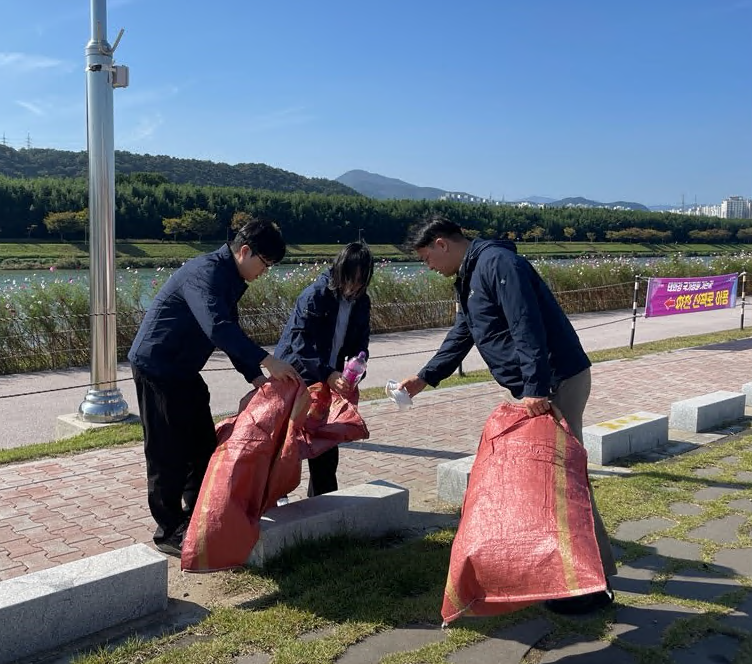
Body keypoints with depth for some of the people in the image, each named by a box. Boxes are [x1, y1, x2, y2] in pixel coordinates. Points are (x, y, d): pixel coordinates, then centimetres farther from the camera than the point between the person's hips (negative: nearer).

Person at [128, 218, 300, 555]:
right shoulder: (206, 272, -23)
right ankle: (169, 532, 11)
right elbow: (217, 327, -38)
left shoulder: (230, 278, 8)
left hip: (183, 370, 10)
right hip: (157, 367, -10)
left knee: (204, 444, 13)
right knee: (169, 452, -2)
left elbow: (230, 332, 14)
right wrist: (267, 361, -42)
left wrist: (256, 377, 5)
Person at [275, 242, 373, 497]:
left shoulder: (361, 302, 1)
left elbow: (360, 344, 2)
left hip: (329, 379, 6)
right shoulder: (314, 296, -19)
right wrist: (327, 374, -36)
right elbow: (301, 342, -25)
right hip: (296, 375, -5)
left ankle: (324, 496, 22)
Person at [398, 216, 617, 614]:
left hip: (556, 383, -10)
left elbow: (528, 328, -25)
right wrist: (425, 378, 29)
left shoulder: (497, 263, -15)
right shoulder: (469, 279, 18)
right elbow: (460, 338, 28)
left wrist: (536, 388, -29)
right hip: (535, 388, 10)